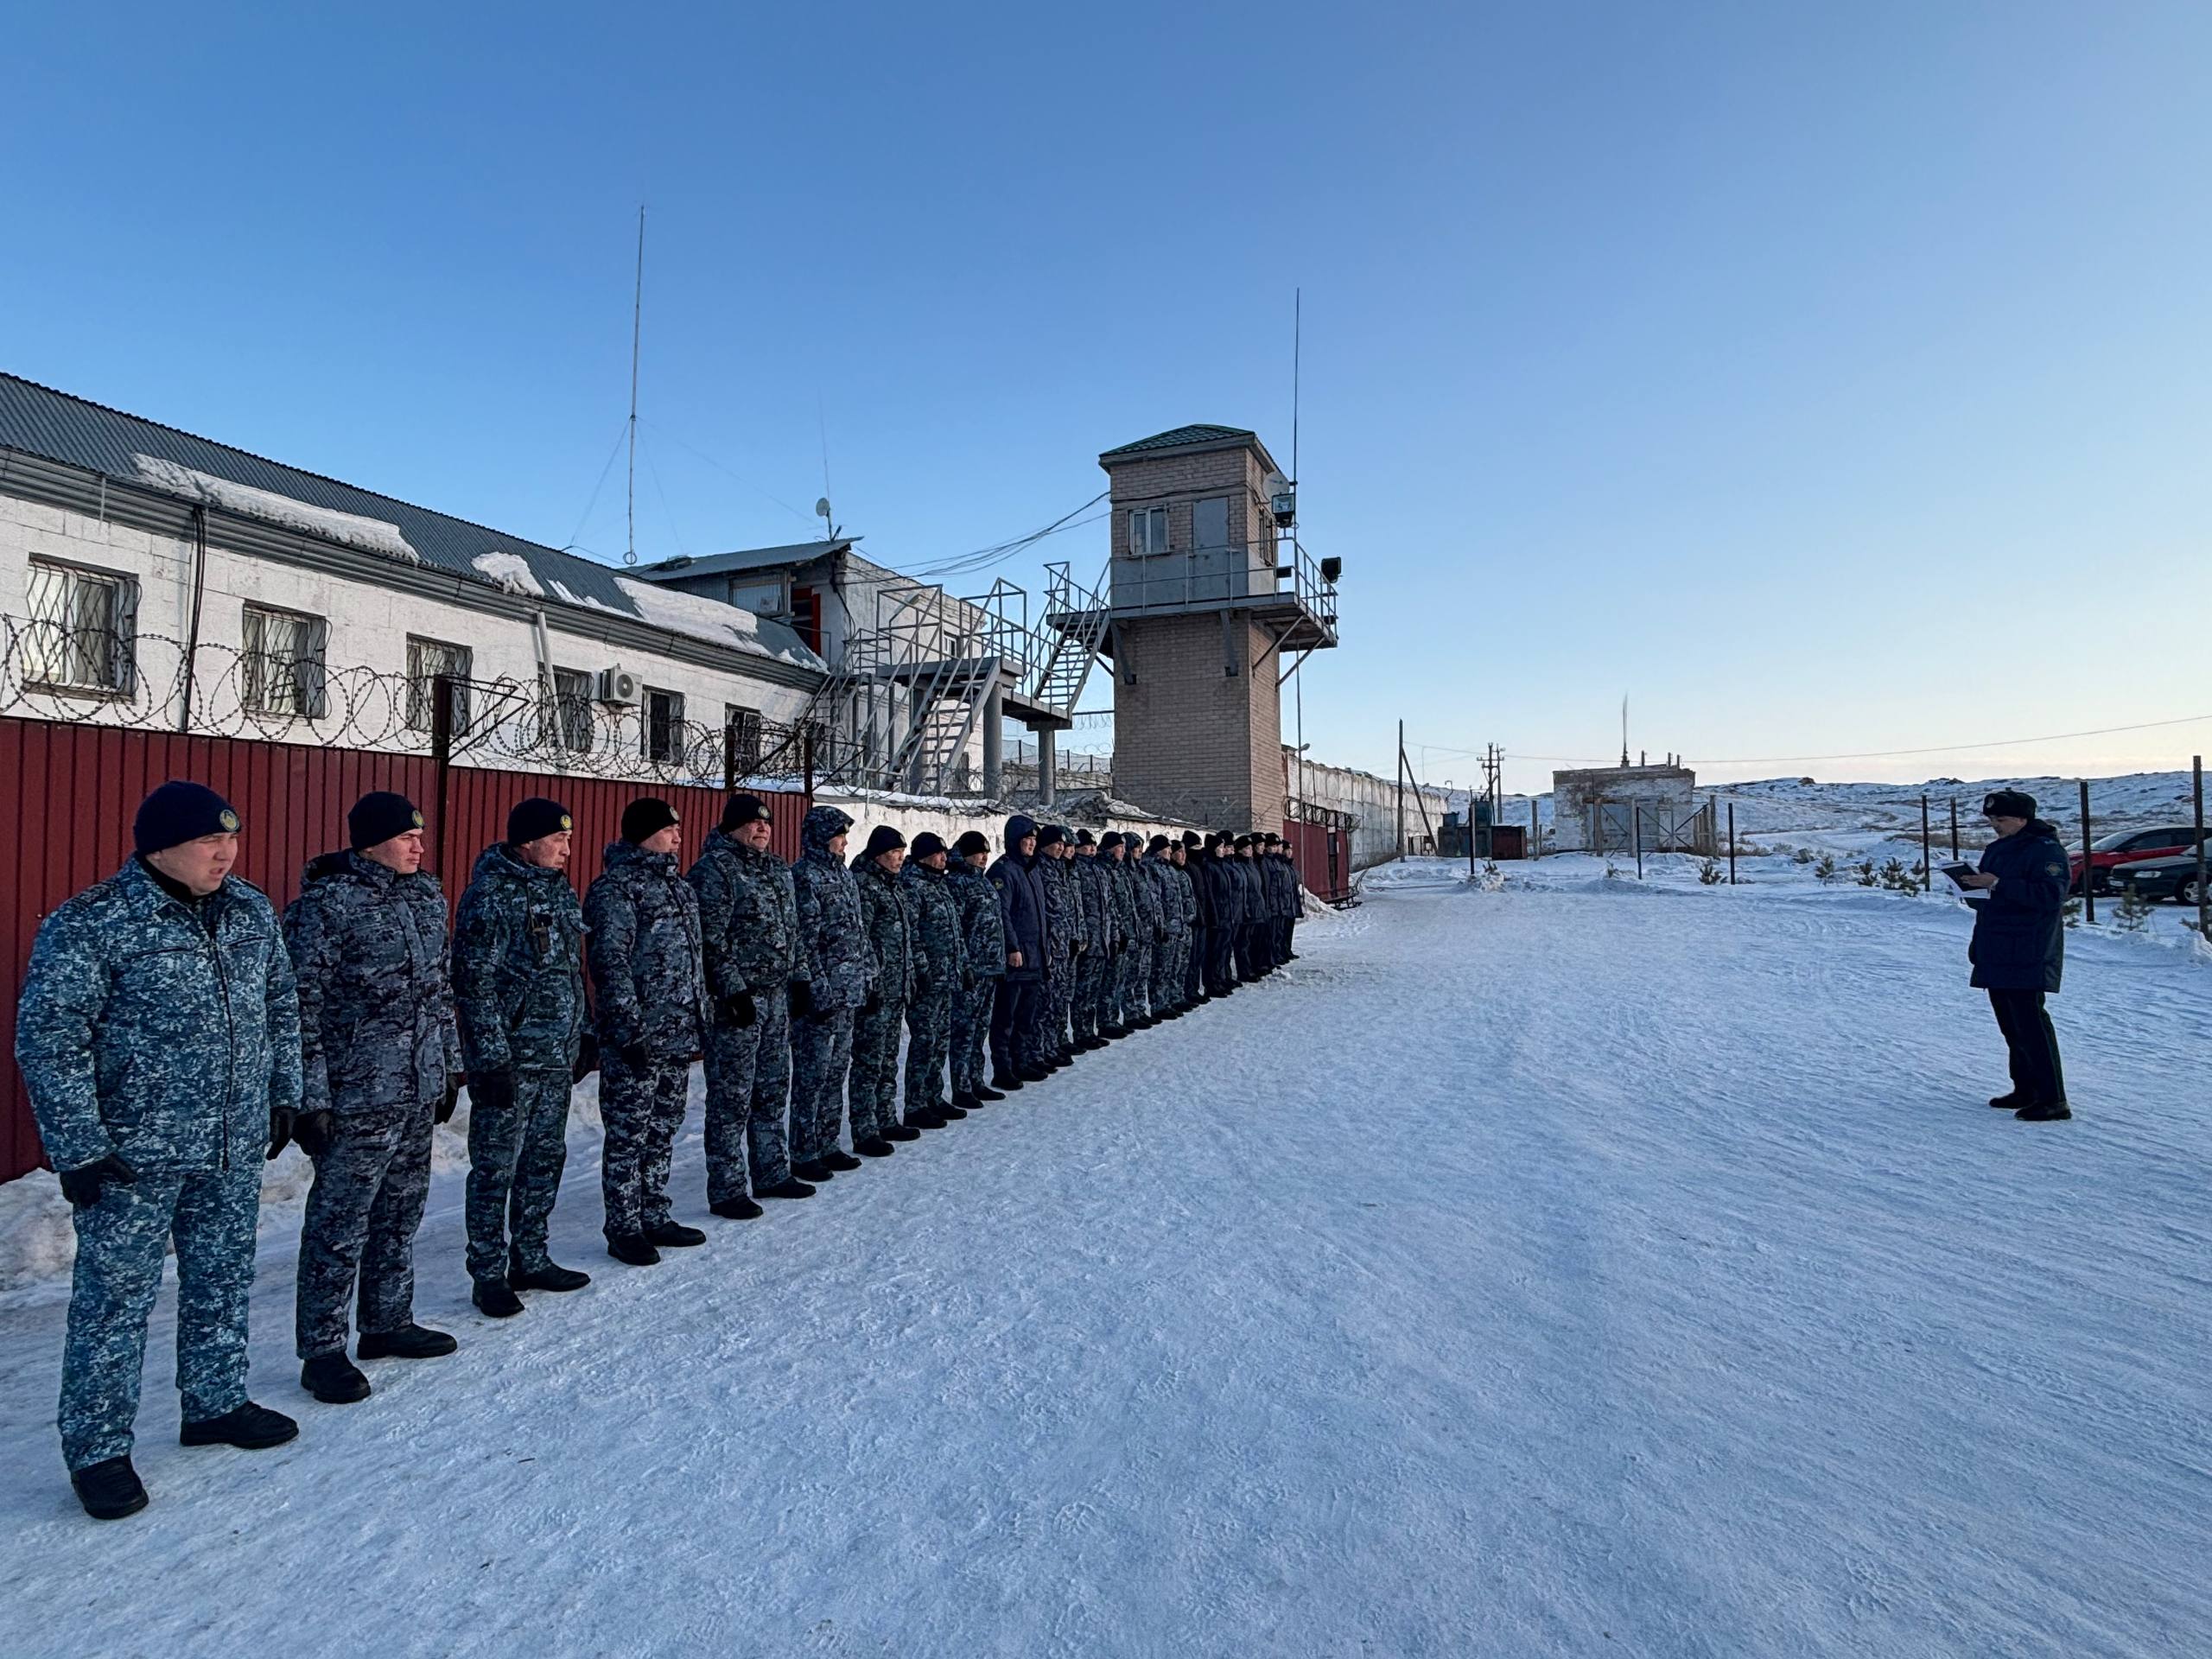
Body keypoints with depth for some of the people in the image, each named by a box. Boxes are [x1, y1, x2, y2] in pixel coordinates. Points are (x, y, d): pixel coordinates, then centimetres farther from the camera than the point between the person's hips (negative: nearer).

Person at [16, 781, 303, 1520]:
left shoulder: (251, 912, 4)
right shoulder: (89, 925, -14)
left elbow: (281, 1008, 14)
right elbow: (48, 1040, -12)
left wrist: (284, 1096, 13)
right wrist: (78, 1148, -14)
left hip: (234, 1151, 6)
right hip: (133, 1157, -6)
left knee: (223, 1284, 17)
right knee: (115, 1299, 5)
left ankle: (216, 1404, 35)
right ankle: (98, 1450, 21)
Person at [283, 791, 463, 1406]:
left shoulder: (426, 895, 9)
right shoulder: (324, 906, -13)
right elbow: (301, 1009, -14)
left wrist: (451, 1065, 19)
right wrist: (309, 1098, -15)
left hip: (420, 1095, 8)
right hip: (356, 1101, -7)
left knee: (401, 1215, 18)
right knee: (339, 1227, 3)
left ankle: (389, 1323, 32)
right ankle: (322, 1351, 17)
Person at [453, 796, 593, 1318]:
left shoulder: (560, 891, 11)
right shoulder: (490, 896, -13)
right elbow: (475, 984, -16)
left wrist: (585, 1034, 18)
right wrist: (492, 1058, -18)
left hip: (558, 1058, 8)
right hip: (510, 1059, -8)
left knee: (545, 1160, 15)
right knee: (496, 1168, 3)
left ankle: (531, 1260, 28)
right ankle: (489, 1275, 15)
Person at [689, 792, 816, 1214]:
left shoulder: (778, 870, 15)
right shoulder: (713, 870, -10)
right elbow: (711, 939, -16)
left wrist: (799, 976, 14)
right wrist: (733, 989, -19)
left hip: (777, 995, 8)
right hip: (736, 999, -8)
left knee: (773, 1090, 16)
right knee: (731, 1096, -1)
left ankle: (773, 1173, 27)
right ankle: (726, 1190, 8)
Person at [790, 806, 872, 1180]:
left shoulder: (843, 875, 15)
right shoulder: (804, 876, -11)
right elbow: (805, 939, -16)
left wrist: (867, 974, 15)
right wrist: (819, 988, -19)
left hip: (848, 991, 9)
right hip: (822, 992, -9)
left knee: (837, 1069, 14)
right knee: (812, 1072, -2)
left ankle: (827, 1145, 24)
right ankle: (803, 1154, 7)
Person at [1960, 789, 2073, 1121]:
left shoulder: (2046, 849, -8)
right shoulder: (1995, 850, 18)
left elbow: (2052, 895, -22)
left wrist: (1999, 885, -24)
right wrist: (1972, 888, 7)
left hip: (2028, 957, -9)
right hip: (1995, 955, 9)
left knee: (2030, 1021, -11)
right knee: (2010, 1023, 13)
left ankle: (2053, 1099, -7)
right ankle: (2026, 1090, 22)